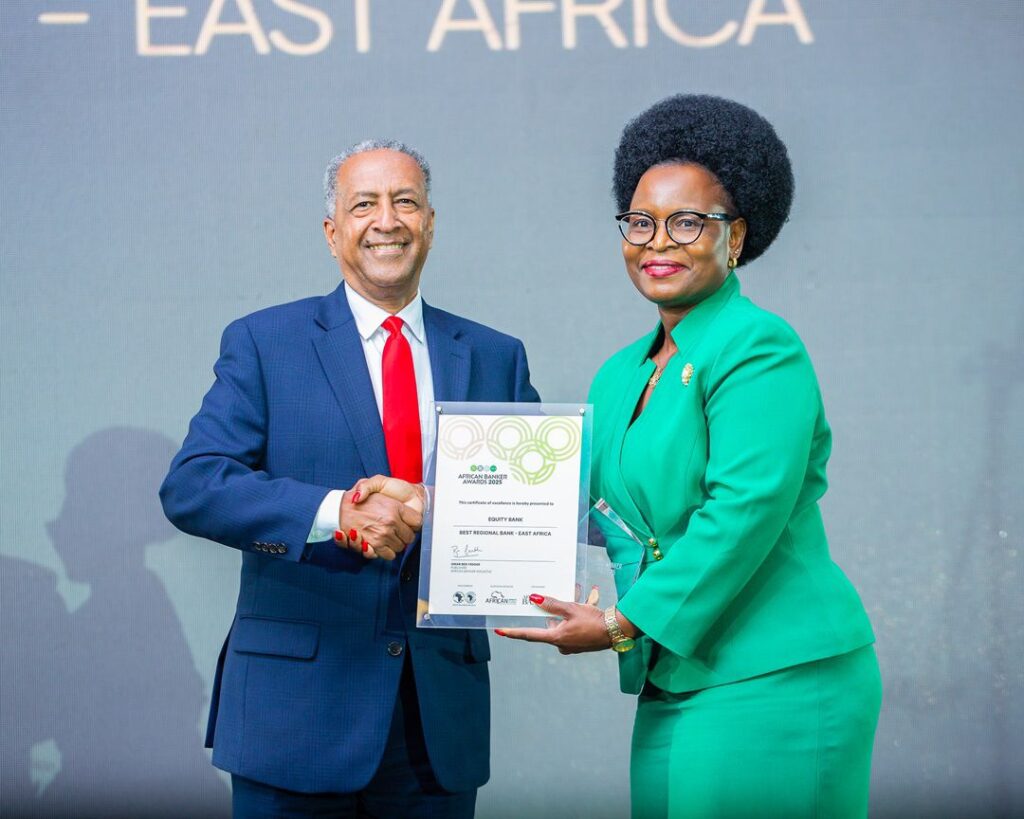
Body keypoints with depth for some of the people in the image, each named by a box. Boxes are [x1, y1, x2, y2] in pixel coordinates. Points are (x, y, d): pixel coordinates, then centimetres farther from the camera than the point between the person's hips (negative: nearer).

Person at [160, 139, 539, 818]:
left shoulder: (495, 357, 11)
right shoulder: (264, 343, 3)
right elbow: (191, 487, -8)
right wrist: (333, 512, -22)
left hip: (443, 710, 3)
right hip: (296, 705, -2)